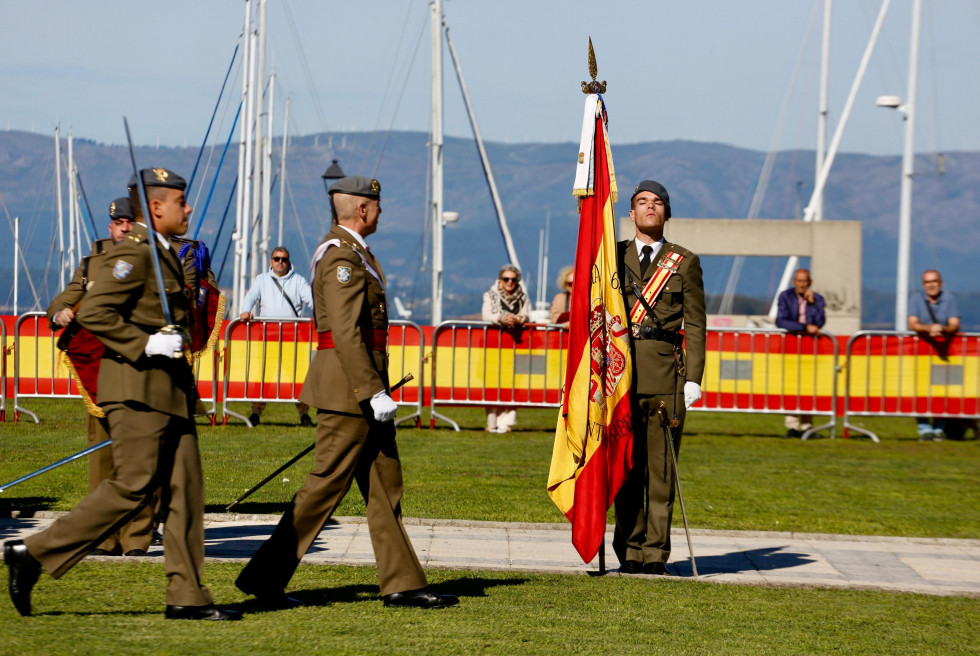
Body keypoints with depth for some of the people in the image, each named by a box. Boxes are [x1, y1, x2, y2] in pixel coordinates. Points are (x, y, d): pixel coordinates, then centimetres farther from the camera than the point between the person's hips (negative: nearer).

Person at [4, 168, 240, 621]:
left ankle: (187, 596, 4)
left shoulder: (165, 256, 19)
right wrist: (145, 345, -22)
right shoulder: (132, 254, -12)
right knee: (133, 486, -11)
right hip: (137, 387, -10)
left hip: (169, 388, 10)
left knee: (186, 487, 4)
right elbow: (91, 312, -20)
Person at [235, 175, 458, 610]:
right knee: (327, 484, -7)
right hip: (349, 386, -11)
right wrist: (373, 393, -25)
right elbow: (345, 333, -23)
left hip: (362, 385, 11)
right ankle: (265, 576, -2)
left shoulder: (353, 252, 18)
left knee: (384, 484, 9)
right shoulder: (341, 257, -15)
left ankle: (402, 584, 10)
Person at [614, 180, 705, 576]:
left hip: (666, 374, -1)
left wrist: (693, 378, -2)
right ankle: (630, 552, 6)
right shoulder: (613, 257, 13)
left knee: (661, 467, -2)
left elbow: (695, 325, 7)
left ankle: (656, 553, 1)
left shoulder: (684, 263, 9)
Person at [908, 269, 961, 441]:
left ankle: (939, 428, -3)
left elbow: (955, 324, -5)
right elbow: (912, 324, -8)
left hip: (944, 348, 1)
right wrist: (929, 328, -27)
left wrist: (943, 329, -27)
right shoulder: (916, 299, 4)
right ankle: (924, 428, -13)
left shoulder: (949, 299, 5)